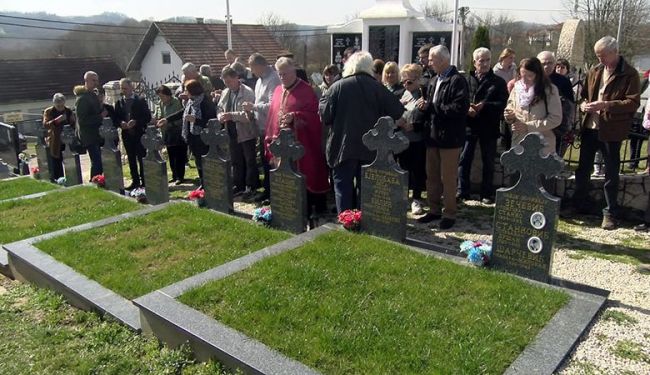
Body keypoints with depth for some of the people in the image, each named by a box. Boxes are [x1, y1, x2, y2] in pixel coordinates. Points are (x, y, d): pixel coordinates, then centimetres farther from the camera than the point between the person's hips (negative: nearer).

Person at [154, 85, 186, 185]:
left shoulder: (176, 102, -12)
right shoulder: (160, 105, 9)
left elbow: (179, 117, -17)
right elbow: (155, 117, 15)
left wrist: (167, 121, -24)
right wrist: (156, 122, -8)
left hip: (178, 134, -7)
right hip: (168, 135, 7)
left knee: (179, 157, -1)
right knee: (171, 157, 13)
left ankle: (180, 176, 8)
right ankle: (174, 175, 23)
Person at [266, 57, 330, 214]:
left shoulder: (306, 90, -5)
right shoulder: (278, 91, 15)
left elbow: (313, 114, -12)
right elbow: (272, 116, 15)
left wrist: (294, 117, -25)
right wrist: (271, 139, 8)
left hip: (301, 143, -6)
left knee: (305, 178, -1)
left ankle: (306, 210, 10)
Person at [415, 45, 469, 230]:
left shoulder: (457, 81, -11)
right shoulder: (434, 81, 12)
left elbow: (460, 108, -22)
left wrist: (431, 107, -19)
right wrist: (425, 106, -3)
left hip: (450, 138, -7)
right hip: (433, 135, 8)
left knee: (448, 178, 1)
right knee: (432, 176, 14)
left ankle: (450, 213, 14)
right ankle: (434, 209, 27)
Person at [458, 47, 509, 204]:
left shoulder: (498, 82, 3)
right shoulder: (466, 79, 7)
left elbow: (503, 103, -6)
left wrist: (484, 106, -18)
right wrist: (467, 108, -15)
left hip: (489, 128, -1)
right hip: (468, 125, 1)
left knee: (488, 162, 7)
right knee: (464, 159, 3)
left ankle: (487, 193, 17)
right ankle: (462, 191, 14)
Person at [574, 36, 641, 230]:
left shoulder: (629, 74, -7)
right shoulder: (594, 72, 8)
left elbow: (633, 102, -13)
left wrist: (605, 105, -24)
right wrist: (584, 104, -3)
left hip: (612, 130, -5)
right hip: (590, 127, 5)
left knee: (611, 173, 4)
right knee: (583, 168, 14)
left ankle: (610, 213, 15)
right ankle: (579, 203, 31)